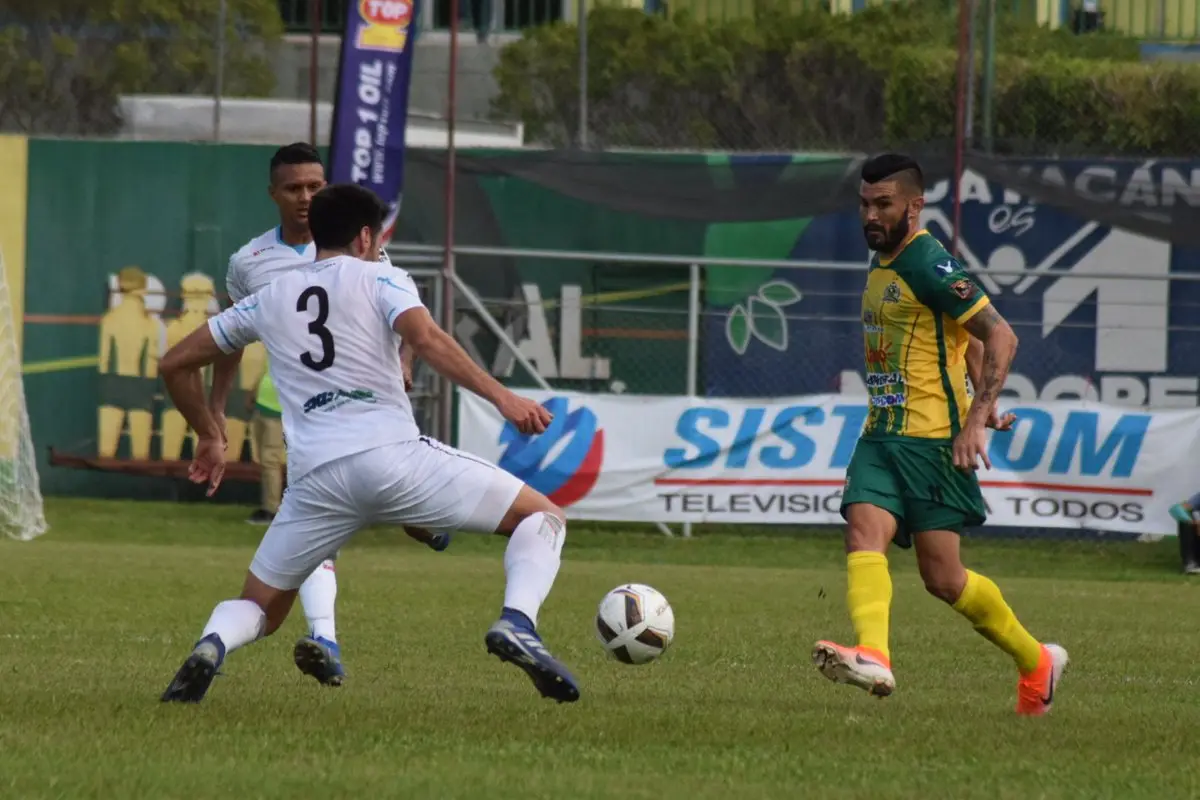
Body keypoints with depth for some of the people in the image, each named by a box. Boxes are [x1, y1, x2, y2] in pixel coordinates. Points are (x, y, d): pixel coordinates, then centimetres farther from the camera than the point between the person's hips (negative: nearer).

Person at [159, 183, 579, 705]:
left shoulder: (269, 299, 24)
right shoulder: (379, 280, 11)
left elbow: (177, 364, 30)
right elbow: (426, 339, -10)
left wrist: (209, 437, 43)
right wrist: (502, 398, -15)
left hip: (314, 478, 3)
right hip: (394, 456, -3)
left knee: (258, 611, 20)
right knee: (543, 517, 10)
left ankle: (212, 646, -16)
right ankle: (517, 623, -18)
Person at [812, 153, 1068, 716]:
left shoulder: (929, 264, -13)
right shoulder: (881, 264, 16)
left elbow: (1000, 337, -18)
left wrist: (976, 418, -25)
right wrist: (982, 398, 23)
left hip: (933, 440, -8)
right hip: (881, 436, 8)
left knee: (942, 577, -4)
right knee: (864, 534, -18)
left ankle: (1037, 663, 17)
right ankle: (873, 657, -37)